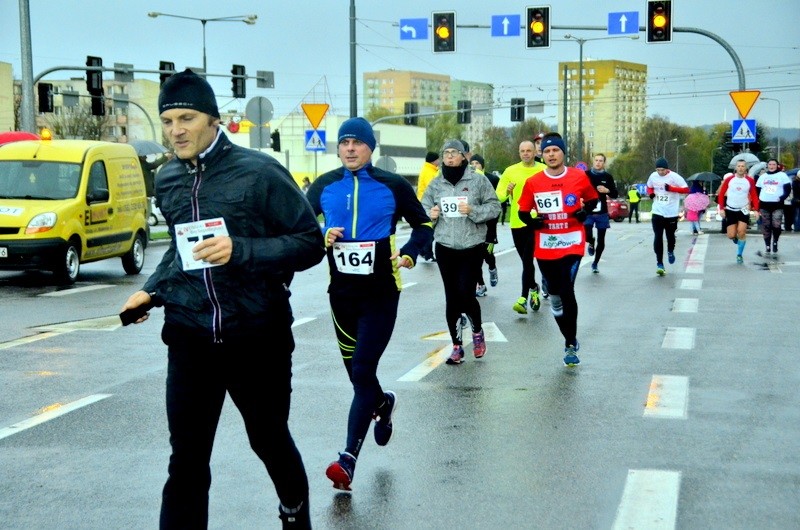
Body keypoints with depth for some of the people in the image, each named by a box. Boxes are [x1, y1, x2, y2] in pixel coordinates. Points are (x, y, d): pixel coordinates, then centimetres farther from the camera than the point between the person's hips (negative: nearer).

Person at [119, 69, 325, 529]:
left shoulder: (260, 173, -10)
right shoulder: (168, 180, 7)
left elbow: (311, 243, -10)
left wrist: (241, 250, -22)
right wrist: (153, 290, 9)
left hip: (257, 338, -3)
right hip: (190, 340, 3)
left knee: (269, 440, 17)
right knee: (186, 461, 0)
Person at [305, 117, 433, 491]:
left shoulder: (393, 186, -3)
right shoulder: (325, 186, 3)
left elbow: (423, 225, 8)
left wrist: (409, 254, -8)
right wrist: (321, 237, -8)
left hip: (381, 292, -4)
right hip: (342, 291, 4)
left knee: (362, 372, -11)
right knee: (354, 371, 14)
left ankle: (349, 457, -10)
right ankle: (382, 403, 48)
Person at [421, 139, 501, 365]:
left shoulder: (478, 180, -2)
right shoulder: (436, 183, 7)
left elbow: (494, 207, -2)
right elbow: (423, 208, 12)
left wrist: (473, 211, -17)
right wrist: (430, 214, -9)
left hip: (472, 247, -3)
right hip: (445, 248, 3)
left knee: (466, 293, -9)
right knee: (451, 298, 6)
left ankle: (477, 331, 22)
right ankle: (457, 346, 16)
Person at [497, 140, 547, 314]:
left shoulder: (544, 170, 0)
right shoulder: (510, 171, 2)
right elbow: (498, 195, 0)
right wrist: (507, 192, -20)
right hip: (517, 222, 3)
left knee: (528, 258, -11)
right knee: (526, 259, 14)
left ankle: (524, 298, -11)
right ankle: (533, 288, 36)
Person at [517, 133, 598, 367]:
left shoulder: (579, 177, -3)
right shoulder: (533, 182, -1)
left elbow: (592, 199, 13)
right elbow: (523, 212, 7)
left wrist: (585, 212, -7)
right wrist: (532, 221, -14)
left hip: (572, 244, -3)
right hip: (545, 248, 3)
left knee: (567, 291, -16)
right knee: (555, 296, 11)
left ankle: (570, 345, -4)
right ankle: (571, 340, 30)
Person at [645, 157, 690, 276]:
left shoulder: (675, 177, -12)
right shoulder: (653, 176, 0)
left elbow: (686, 189, -12)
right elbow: (649, 187, 19)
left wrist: (671, 188, -24)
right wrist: (651, 193, -4)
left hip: (671, 213, -2)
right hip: (657, 213, 2)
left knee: (670, 236, 13)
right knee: (658, 238, -7)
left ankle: (670, 252, 47)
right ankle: (659, 264, -5)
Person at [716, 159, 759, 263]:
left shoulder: (750, 180, -3)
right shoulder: (729, 179, -4)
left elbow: (754, 195, 1)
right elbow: (721, 194, -1)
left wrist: (755, 209, -9)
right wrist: (721, 208, -8)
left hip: (743, 210, 0)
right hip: (730, 209, 0)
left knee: (741, 232, -13)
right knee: (731, 235, -3)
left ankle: (739, 255, 4)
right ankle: (735, 238, 35)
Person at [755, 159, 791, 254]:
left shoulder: (782, 175, 2)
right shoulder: (763, 176, 14)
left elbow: (788, 189, -2)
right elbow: (757, 190, 19)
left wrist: (782, 198, -18)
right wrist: (757, 203, 8)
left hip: (777, 205, -4)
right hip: (764, 205, 4)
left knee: (776, 225, -14)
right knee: (766, 227, 4)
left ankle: (775, 242, 10)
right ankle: (767, 247, 13)